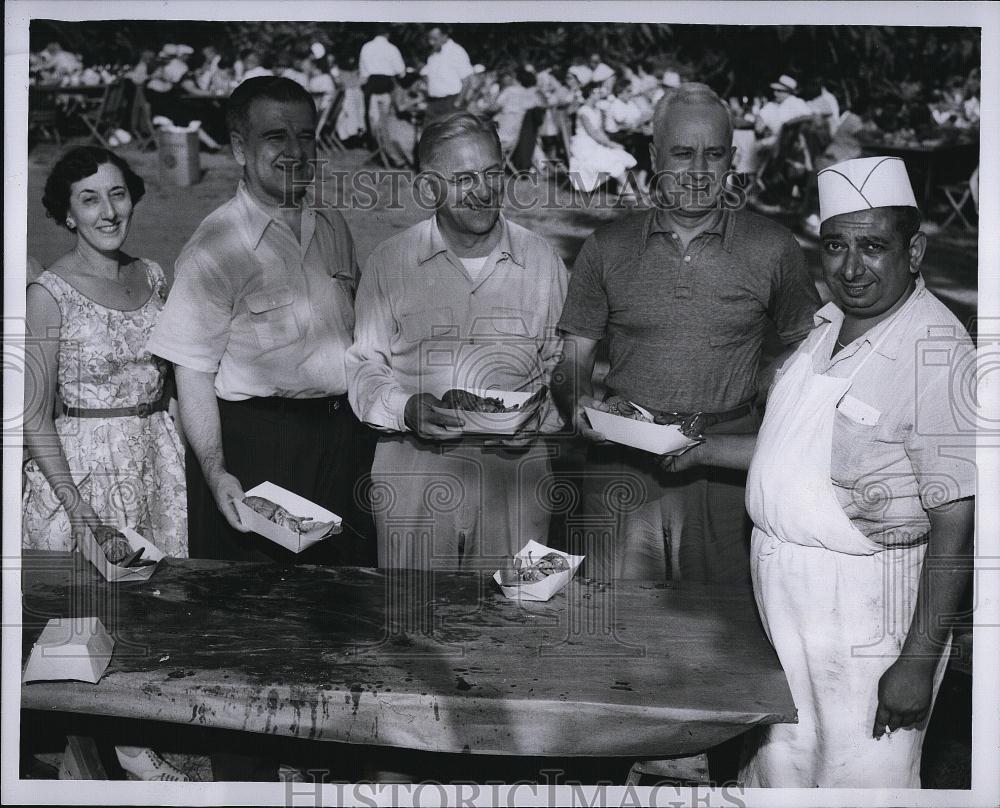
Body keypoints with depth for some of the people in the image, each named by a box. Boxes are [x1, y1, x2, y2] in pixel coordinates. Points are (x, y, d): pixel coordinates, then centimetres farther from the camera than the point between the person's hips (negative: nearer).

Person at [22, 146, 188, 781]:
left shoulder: (153, 277, 5)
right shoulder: (49, 295, -12)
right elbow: (36, 420, -12)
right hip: (81, 466, -5)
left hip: (156, 459, 5)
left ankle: (132, 742, 29)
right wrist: (81, 510, -21)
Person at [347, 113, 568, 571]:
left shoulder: (541, 261, 6)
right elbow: (365, 367, 6)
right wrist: (406, 409, -13)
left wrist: (537, 417, -8)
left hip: (514, 469, 1)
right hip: (412, 469, 0)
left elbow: (563, 365, 10)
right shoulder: (388, 263, 3)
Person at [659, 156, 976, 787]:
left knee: (862, 778, 2)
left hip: (866, 600, -8)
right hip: (785, 592, 8)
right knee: (778, 766, 19)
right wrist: (708, 449, 19)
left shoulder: (936, 352, -20)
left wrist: (919, 661, -22)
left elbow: (955, 523, -21)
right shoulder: (830, 328, 8)